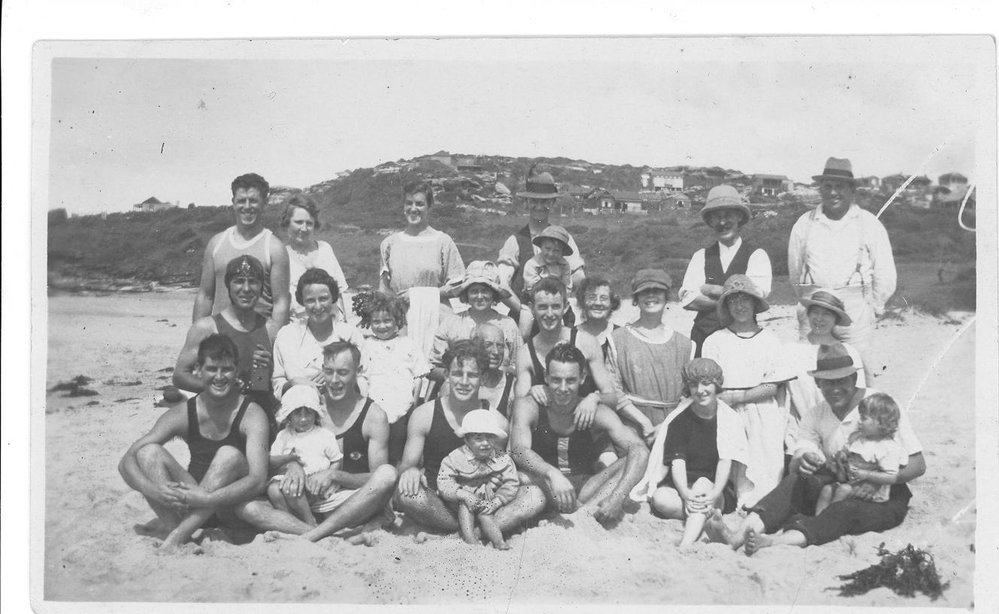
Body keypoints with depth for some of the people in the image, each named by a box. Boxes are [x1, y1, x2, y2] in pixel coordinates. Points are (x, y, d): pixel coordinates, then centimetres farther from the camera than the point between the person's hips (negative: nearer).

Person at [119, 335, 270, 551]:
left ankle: (177, 536, -34)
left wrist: (206, 499, -40)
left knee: (230, 455, -31)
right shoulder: (183, 414, -6)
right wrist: (153, 491, -30)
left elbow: (258, 480, -27)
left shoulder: (251, 415, -15)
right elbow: (126, 462, -8)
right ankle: (172, 526, -33)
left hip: (234, 506, -3)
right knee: (148, 451, -16)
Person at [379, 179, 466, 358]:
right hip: (397, 321, 2)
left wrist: (419, 294, -9)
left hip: (433, 320, -2)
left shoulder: (442, 242, 2)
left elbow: (457, 287, -1)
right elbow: (383, 287, 15)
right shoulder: (390, 243, 12)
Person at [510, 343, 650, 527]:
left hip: (584, 490, 1)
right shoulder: (528, 407, -5)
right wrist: (552, 474, -44)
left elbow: (640, 451, -17)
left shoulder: (597, 414, -5)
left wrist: (617, 498, -35)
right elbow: (519, 450, -22)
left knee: (631, 462, -21)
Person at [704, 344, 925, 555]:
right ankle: (739, 534, -45)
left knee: (847, 509, -36)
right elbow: (794, 464, -2)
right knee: (795, 481, -24)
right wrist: (802, 462, -27)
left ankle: (775, 542, -59)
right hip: (838, 490, 4)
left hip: (884, 499, -4)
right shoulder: (819, 414, 6)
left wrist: (877, 481, -28)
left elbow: (918, 465, -12)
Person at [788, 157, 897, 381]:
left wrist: (872, 307, 11)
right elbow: (795, 272, 18)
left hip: (856, 311, -1)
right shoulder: (804, 225, 9)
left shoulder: (869, 224, 6)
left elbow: (886, 277, 10)